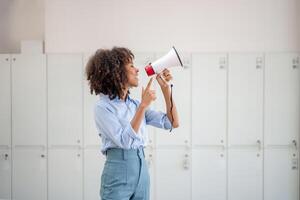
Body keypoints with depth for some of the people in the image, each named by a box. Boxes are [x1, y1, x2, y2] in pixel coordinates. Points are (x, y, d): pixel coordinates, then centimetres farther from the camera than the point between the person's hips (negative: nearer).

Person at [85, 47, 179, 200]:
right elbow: (125, 140, -21)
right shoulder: (103, 107, -9)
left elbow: (172, 123, 7)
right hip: (118, 175, -6)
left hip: (142, 172, 6)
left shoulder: (135, 104, 11)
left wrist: (165, 88, 2)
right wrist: (143, 106, -21)